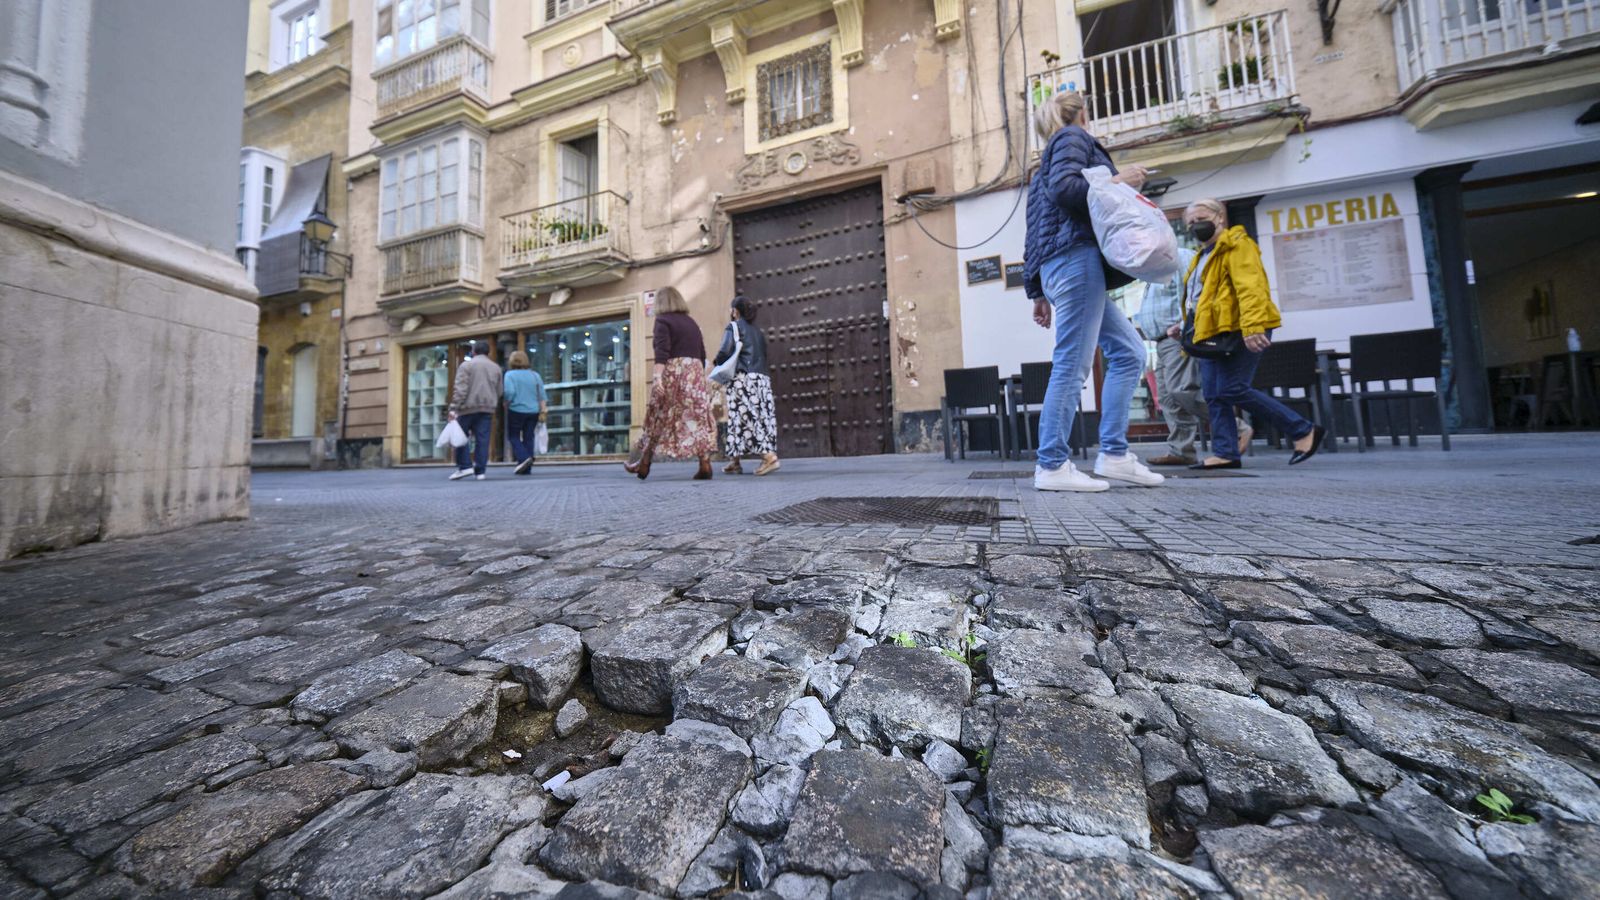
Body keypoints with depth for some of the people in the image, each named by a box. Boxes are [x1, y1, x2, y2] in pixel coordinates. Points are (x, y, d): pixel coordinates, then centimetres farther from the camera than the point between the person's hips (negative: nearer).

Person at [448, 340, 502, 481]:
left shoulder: (466, 365, -2)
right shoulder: (496, 368, 13)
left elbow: (460, 389, -11)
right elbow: (498, 392, 14)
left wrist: (453, 408, -13)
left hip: (468, 407, -4)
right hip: (487, 408, 4)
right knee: (482, 440, 1)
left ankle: (464, 466, -1)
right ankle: (480, 471, 0)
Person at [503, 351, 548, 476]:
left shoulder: (510, 375, -3)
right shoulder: (535, 375, 9)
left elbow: (509, 392, -16)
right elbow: (542, 395, 4)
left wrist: (506, 404, 0)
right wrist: (543, 411, 3)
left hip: (516, 410, -4)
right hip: (533, 411, 4)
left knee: (514, 436, 9)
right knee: (528, 438, 6)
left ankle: (524, 457, -14)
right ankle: (526, 468, 7)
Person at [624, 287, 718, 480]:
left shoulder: (663, 320, 1)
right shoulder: (692, 323, 18)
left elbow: (662, 351, -14)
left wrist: (657, 376, -22)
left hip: (673, 372, -5)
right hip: (696, 372, 5)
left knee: (658, 419, 5)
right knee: (698, 419, 1)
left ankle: (644, 465, 15)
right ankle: (705, 465, -6)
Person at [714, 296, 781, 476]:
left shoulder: (734, 326, 2)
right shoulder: (757, 331, 22)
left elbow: (725, 352, -10)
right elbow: (763, 357, 17)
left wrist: (716, 362, 8)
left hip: (743, 378, -7)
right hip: (762, 378, 7)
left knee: (747, 417, -8)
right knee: (762, 417, 3)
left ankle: (769, 456, -20)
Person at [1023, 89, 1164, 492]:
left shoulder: (1044, 167, 31)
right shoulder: (1073, 137, 9)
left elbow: (1032, 236, 24)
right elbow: (1064, 187, -13)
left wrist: (1038, 293, 20)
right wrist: (1117, 182, -1)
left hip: (1057, 266, 9)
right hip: (1075, 258, -9)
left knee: (1129, 352, 7)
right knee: (1071, 365, -13)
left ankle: (1114, 455, 3)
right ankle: (1052, 466, -12)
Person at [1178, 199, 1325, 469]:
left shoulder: (1237, 245, -3)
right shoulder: (1202, 257, 25)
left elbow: (1251, 287, -18)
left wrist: (1252, 326, -30)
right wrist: (1186, 328, 16)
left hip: (1239, 331, -9)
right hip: (1213, 334, 9)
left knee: (1232, 390, -14)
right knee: (1213, 395, 1)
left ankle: (1304, 431, 0)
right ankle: (1225, 453, 2)